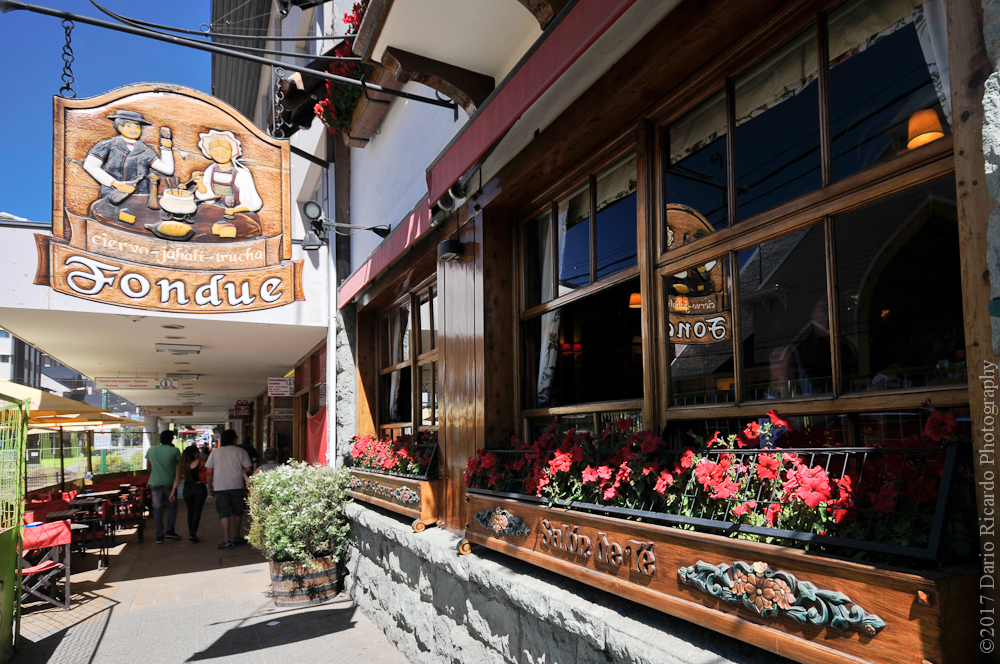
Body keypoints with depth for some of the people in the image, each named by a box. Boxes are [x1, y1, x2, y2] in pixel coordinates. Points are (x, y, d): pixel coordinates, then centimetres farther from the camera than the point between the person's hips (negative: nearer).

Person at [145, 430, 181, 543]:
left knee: (157, 508, 5)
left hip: (155, 483, 3)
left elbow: (149, 468, 13)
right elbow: (178, 466, 7)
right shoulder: (174, 450, -4)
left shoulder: (151, 450, 6)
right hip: (169, 482, -2)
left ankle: (159, 535, 6)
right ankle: (169, 530, 5)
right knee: (172, 506, 12)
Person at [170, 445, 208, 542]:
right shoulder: (200, 462, -6)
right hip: (199, 488, -4)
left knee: (190, 511, 19)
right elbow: (207, 476, -5)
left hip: (187, 490, 4)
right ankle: (193, 533, -9)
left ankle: (190, 532, 24)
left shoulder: (182, 464, 5)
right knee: (197, 511, 0)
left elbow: (177, 479, 4)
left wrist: (173, 491, 6)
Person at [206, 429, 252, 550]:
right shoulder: (240, 451, 2)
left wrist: (210, 486, 14)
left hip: (220, 487, 1)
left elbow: (209, 472, 5)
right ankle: (236, 538, 23)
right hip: (237, 486, 0)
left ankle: (226, 541, -4)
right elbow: (248, 469, -3)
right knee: (237, 512, 13)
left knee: (224, 513, 0)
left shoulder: (215, 452, 7)